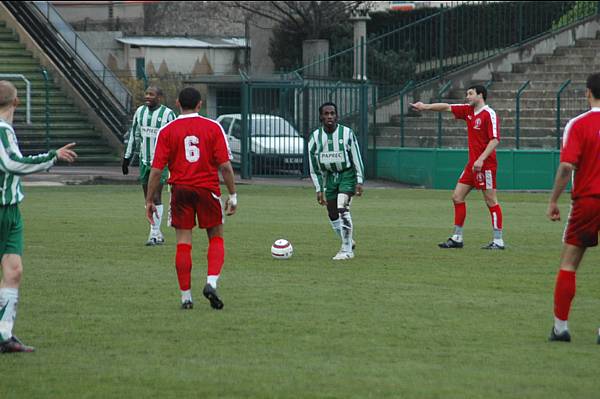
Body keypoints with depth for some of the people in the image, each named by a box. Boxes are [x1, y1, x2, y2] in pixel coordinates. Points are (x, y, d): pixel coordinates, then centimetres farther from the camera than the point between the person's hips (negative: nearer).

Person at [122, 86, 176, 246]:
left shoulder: (167, 114, -7)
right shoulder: (140, 112, 9)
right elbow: (134, 135, 18)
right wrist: (127, 158, 18)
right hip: (144, 160, 6)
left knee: (156, 197, -10)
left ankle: (154, 234, -6)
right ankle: (157, 233, 16)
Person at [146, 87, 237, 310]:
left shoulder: (167, 131, 1)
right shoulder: (213, 128, -1)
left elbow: (156, 170, -3)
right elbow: (225, 165, -5)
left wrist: (149, 201, 4)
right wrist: (233, 195, 3)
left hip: (180, 189, 0)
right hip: (208, 189, 0)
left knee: (183, 243, 4)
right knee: (216, 238, 13)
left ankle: (186, 297, 5)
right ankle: (211, 282, -8)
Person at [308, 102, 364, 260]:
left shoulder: (347, 133, -12)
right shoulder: (315, 137, -4)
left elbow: (357, 158, -6)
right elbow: (314, 167, 2)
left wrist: (359, 182, -11)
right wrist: (319, 189, 0)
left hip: (347, 174, -4)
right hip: (329, 176, 4)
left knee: (342, 208, -22)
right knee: (332, 215, 6)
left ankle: (347, 250, -16)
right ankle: (349, 243, 29)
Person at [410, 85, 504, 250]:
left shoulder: (489, 114, -12)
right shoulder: (468, 111, 12)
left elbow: (495, 140, -18)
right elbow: (447, 107, 20)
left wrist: (481, 159, -24)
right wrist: (426, 107, 14)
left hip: (485, 165, -9)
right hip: (472, 164, 9)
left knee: (491, 201, -6)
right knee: (457, 197, 8)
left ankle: (498, 241, -3)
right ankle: (457, 238, 13)